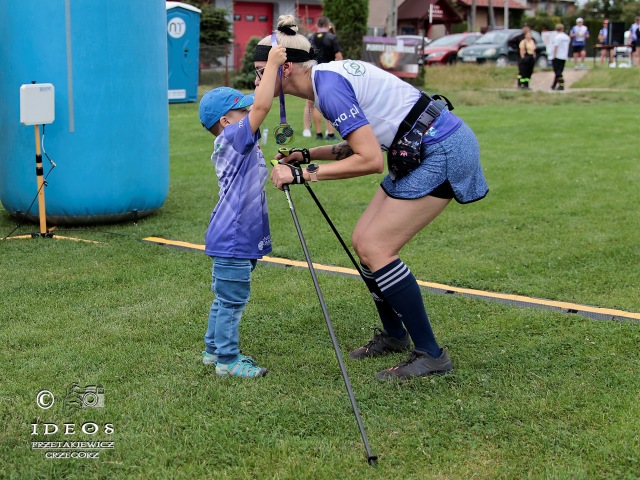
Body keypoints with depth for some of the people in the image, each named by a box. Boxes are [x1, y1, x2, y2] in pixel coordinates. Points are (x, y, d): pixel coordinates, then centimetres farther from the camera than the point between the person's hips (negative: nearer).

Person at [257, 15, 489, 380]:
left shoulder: (329, 86, -20)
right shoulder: (329, 74, 9)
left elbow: (370, 160, -24)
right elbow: (360, 144, 17)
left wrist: (303, 174, -20)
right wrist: (305, 155, 10)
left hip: (443, 152, -10)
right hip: (422, 151, 10)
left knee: (375, 248, -9)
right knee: (363, 241, 10)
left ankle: (430, 354, -2)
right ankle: (394, 335, 26)